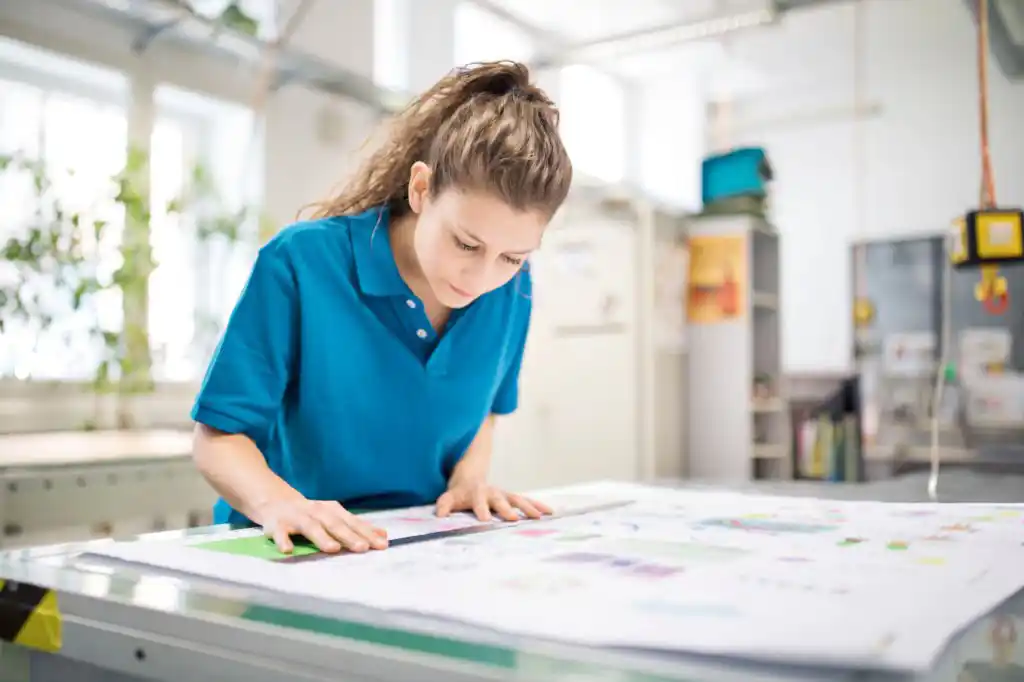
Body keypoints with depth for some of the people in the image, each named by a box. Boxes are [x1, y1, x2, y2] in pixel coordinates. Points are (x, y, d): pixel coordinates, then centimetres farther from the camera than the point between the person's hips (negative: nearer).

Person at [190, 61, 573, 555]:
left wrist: (469, 477, -5)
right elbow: (218, 437, -13)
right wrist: (277, 502, -31)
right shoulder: (301, 263, -16)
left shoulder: (511, 291, -5)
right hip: (299, 551, -2)